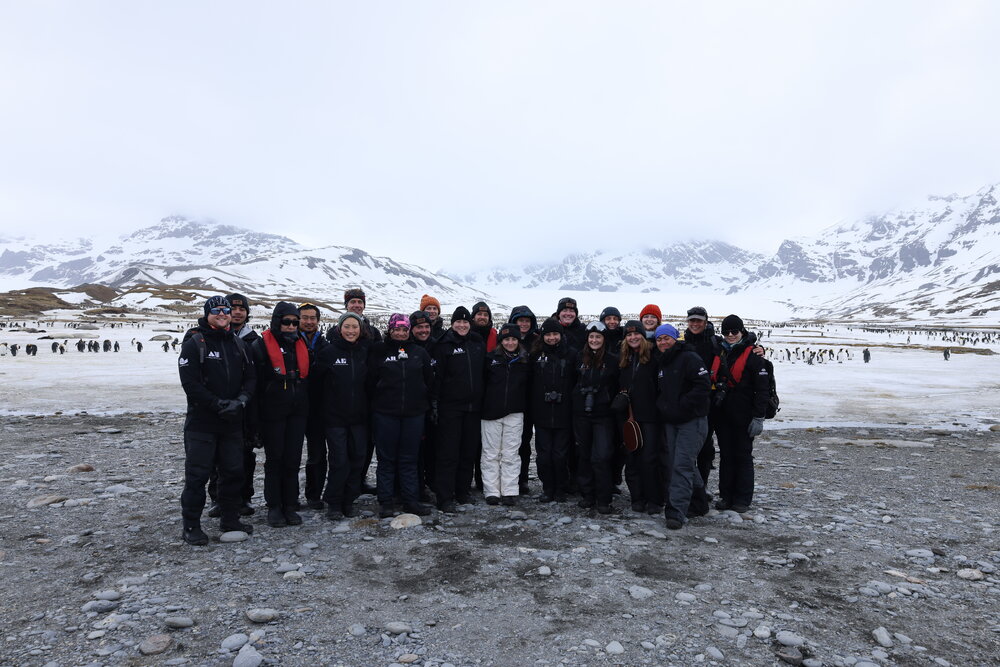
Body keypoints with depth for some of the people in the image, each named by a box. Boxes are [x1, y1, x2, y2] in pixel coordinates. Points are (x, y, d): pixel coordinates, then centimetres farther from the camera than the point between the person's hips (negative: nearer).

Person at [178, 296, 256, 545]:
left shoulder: (238, 346, 12)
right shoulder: (194, 344, -5)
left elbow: (250, 377, 9)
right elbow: (191, 383, -13)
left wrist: (241, 400, -9)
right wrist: (219, 404, -17)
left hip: (232, 422, 5)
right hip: (201, 422, -5)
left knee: (234, 471, 11)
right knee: (197, 474, 0)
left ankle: (230, 519, 26)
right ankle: (191, 526, 12)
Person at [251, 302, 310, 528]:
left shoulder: (301, 345, 12)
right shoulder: (261, 345, -5)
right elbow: (256, 380, -8)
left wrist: (307, 407, 13)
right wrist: (256, 414, -12)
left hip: (297, 411, 4)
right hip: (273, 411, -4)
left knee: (293, 459, 7)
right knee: (274, 458, 4)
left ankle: (290, 506, 17)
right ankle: (274, 507, 15)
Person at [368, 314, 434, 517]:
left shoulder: (419, 353, 9)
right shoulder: (378, 351, 3)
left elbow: (429, 381, 13)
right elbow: (370, 381, 2)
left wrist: (423, 402, 10)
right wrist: (378, 400, 0)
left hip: (414, 413, 2)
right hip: (385, 413, -2)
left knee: (409, 458, 8)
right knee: (386, 458, 4)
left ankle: (411, 500, 16)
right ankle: (386, 501, 13)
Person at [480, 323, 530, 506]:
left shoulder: (525, 360, 6)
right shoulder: (491, 358, 1)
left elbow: (529, 387, 11)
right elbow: (481, 383, 2)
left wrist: (526, 408, 4)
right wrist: (480, 406, -3)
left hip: (514, 414, 1)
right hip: (491, 412, -1)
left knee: (511, 454, 5)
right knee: (490, 454, 5)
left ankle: (510, 492, 12)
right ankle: (492, 491, 13)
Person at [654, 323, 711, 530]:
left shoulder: (689, 358, -10)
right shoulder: (661, 363, 15)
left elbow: (703, 386, -18)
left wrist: (681, 406, -18)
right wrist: (661, 407, 10)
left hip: (691, 421, -8)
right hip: (670, 422, 8)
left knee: (682, 465, -12)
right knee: (671, 464, 11)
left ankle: (676, 512, -12)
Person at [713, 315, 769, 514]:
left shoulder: (752, 355, -5)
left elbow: (763, 388, -8)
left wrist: (758, 417, -13)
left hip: (744, 416, -5)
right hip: (723, 415, 5)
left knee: (743, 456, 3)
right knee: (726, 455, 9)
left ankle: (743, 499, 11)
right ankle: (726, 496, 17)